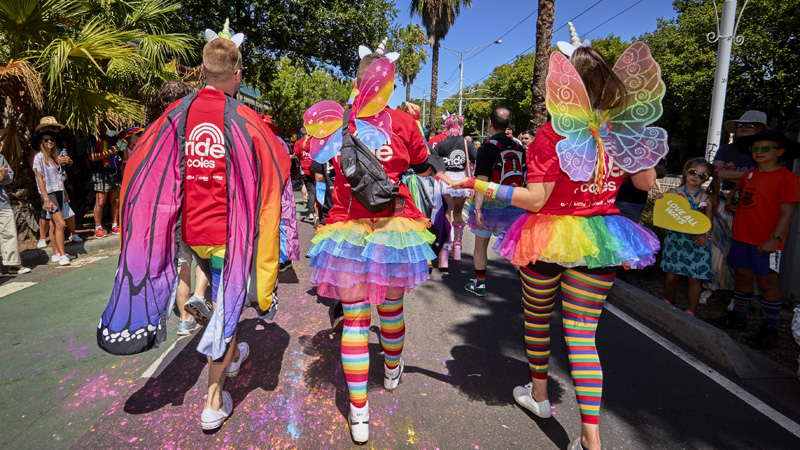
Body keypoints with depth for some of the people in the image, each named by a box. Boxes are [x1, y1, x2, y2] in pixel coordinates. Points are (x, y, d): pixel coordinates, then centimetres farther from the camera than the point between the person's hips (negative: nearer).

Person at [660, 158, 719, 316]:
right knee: (671, 276, 5)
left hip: (696, 242, 0)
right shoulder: (673, 193, -2)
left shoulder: (706, 198, 1)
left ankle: (691, 311, 20)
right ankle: (669, 301, 33)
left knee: (695, 278, 3)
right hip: (675, 239, 0)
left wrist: (705, 236, -13)